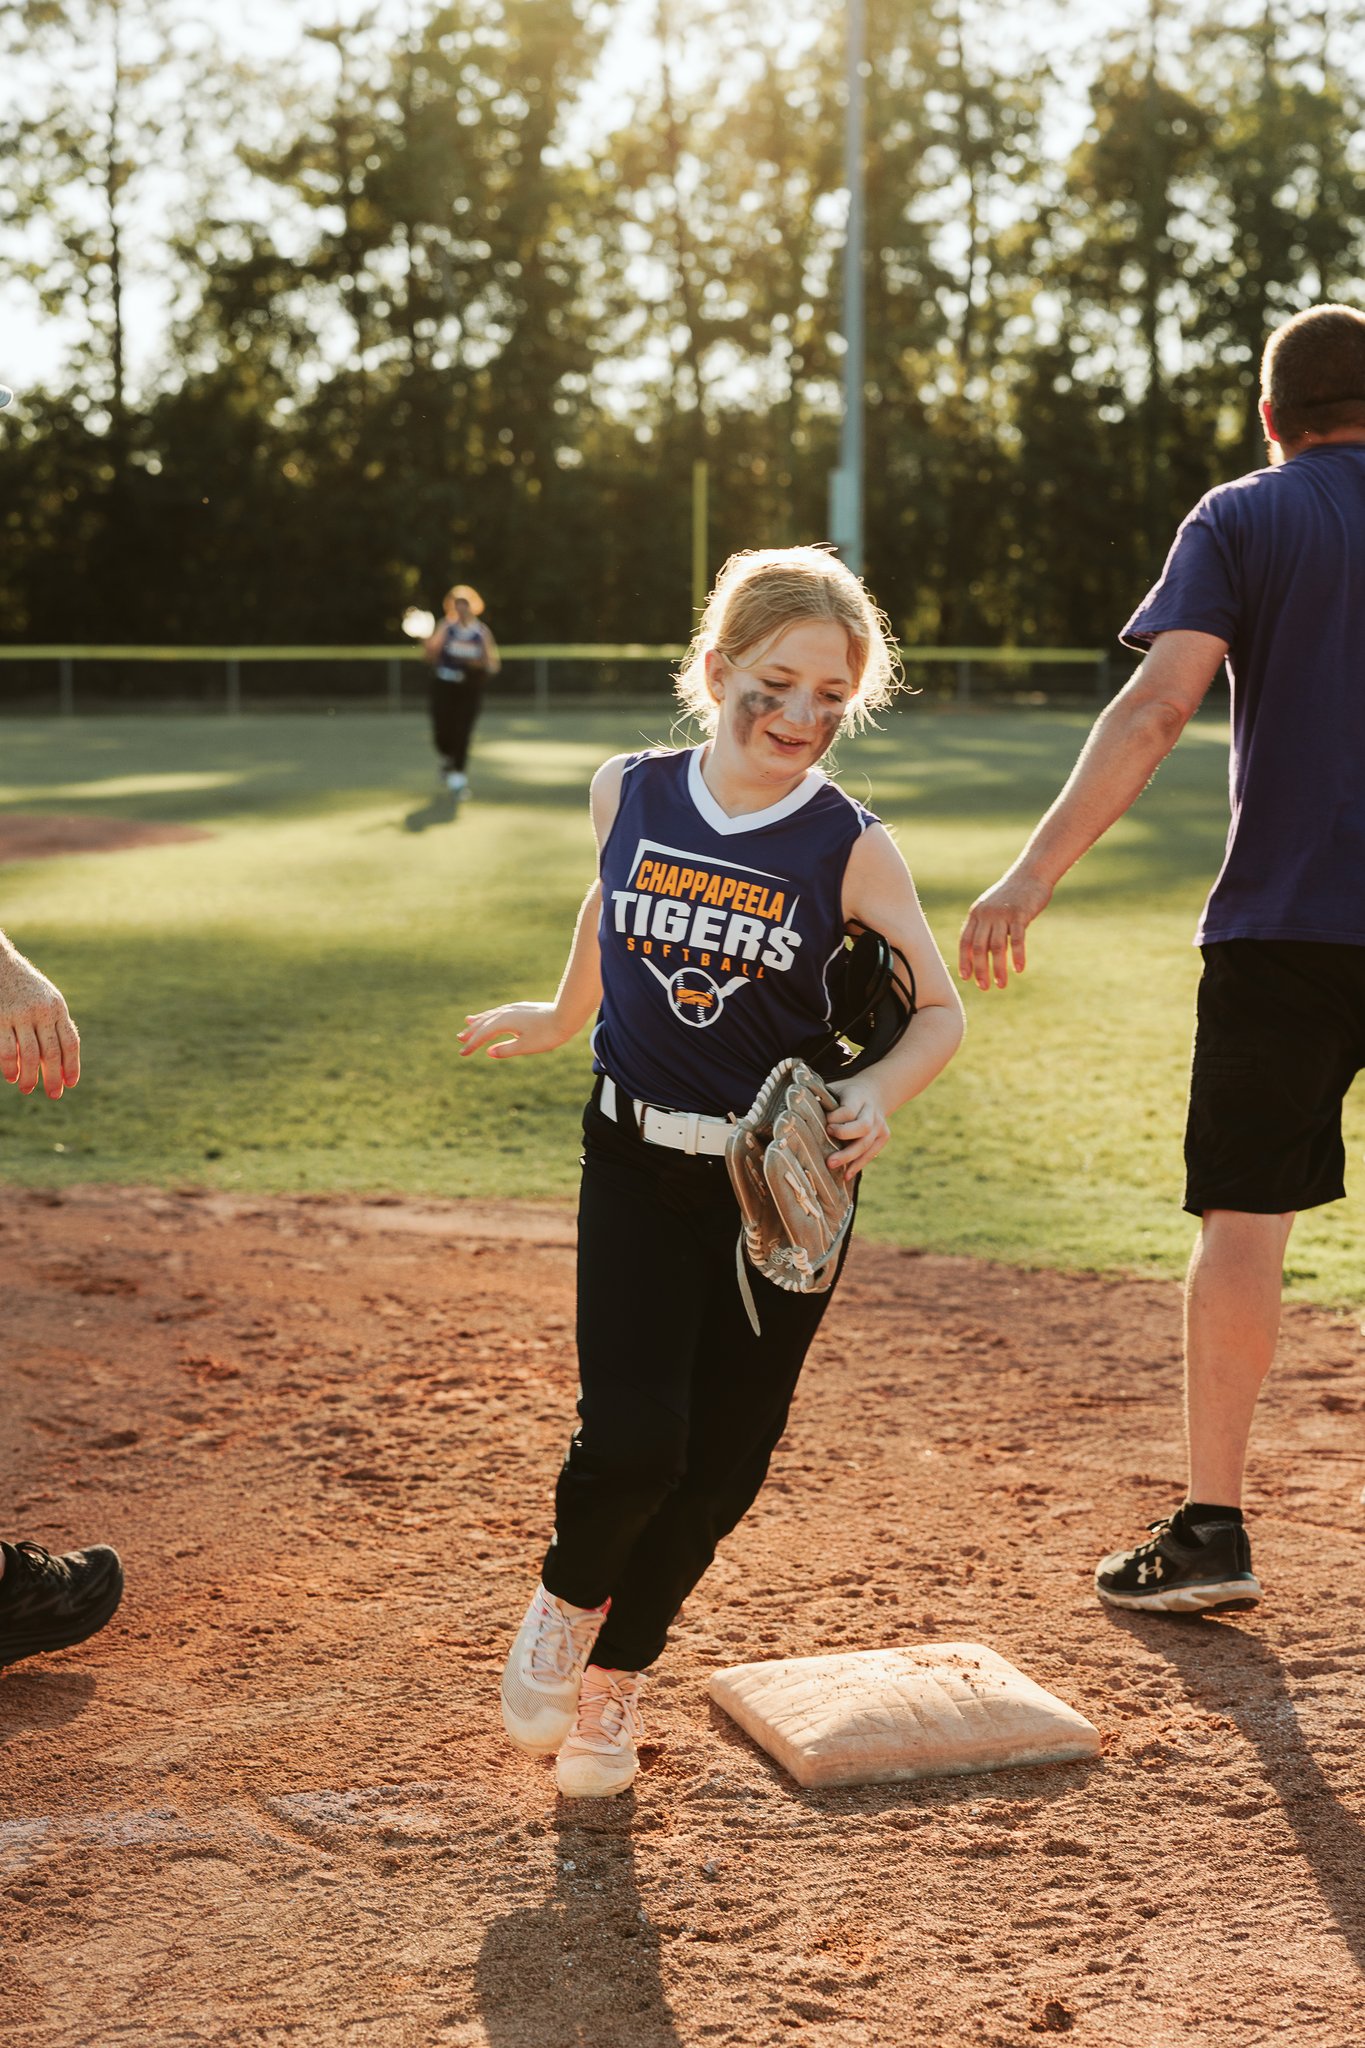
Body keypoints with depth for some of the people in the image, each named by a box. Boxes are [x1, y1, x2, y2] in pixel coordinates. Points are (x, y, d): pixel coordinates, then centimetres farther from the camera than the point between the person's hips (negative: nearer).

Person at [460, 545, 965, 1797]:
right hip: (639, 1164, 0)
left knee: (721, 1465, 5)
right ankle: (566, 1605, 19)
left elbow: (941, 1011, -4)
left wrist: (883, 1092, -24)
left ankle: (615, 1679, 28)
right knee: (633, 1437, -14)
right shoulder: (629, 794, -2)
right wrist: (565, 1016, 33)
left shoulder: (851, 848, -8)